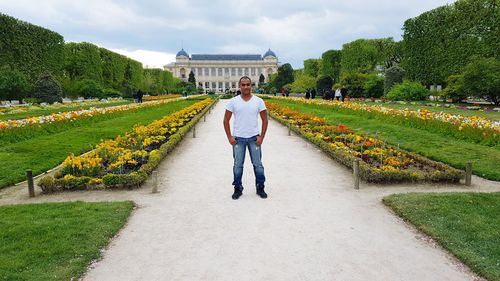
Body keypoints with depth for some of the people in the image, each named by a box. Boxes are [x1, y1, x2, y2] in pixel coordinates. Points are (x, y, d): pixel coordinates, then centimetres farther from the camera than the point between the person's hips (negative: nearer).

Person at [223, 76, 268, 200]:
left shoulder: (258, 101, -1)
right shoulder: (233, 101, -2)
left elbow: (265, 120, 3)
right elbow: (226, 120, 2)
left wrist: (261, 137, -5)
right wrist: (229, 137, -4)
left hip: (254, 138, 0)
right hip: (238, 138, 0)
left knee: (258, 164, 7)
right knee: (238, 165, 8)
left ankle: (260, 188, 21)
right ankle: (238, 189, 21)